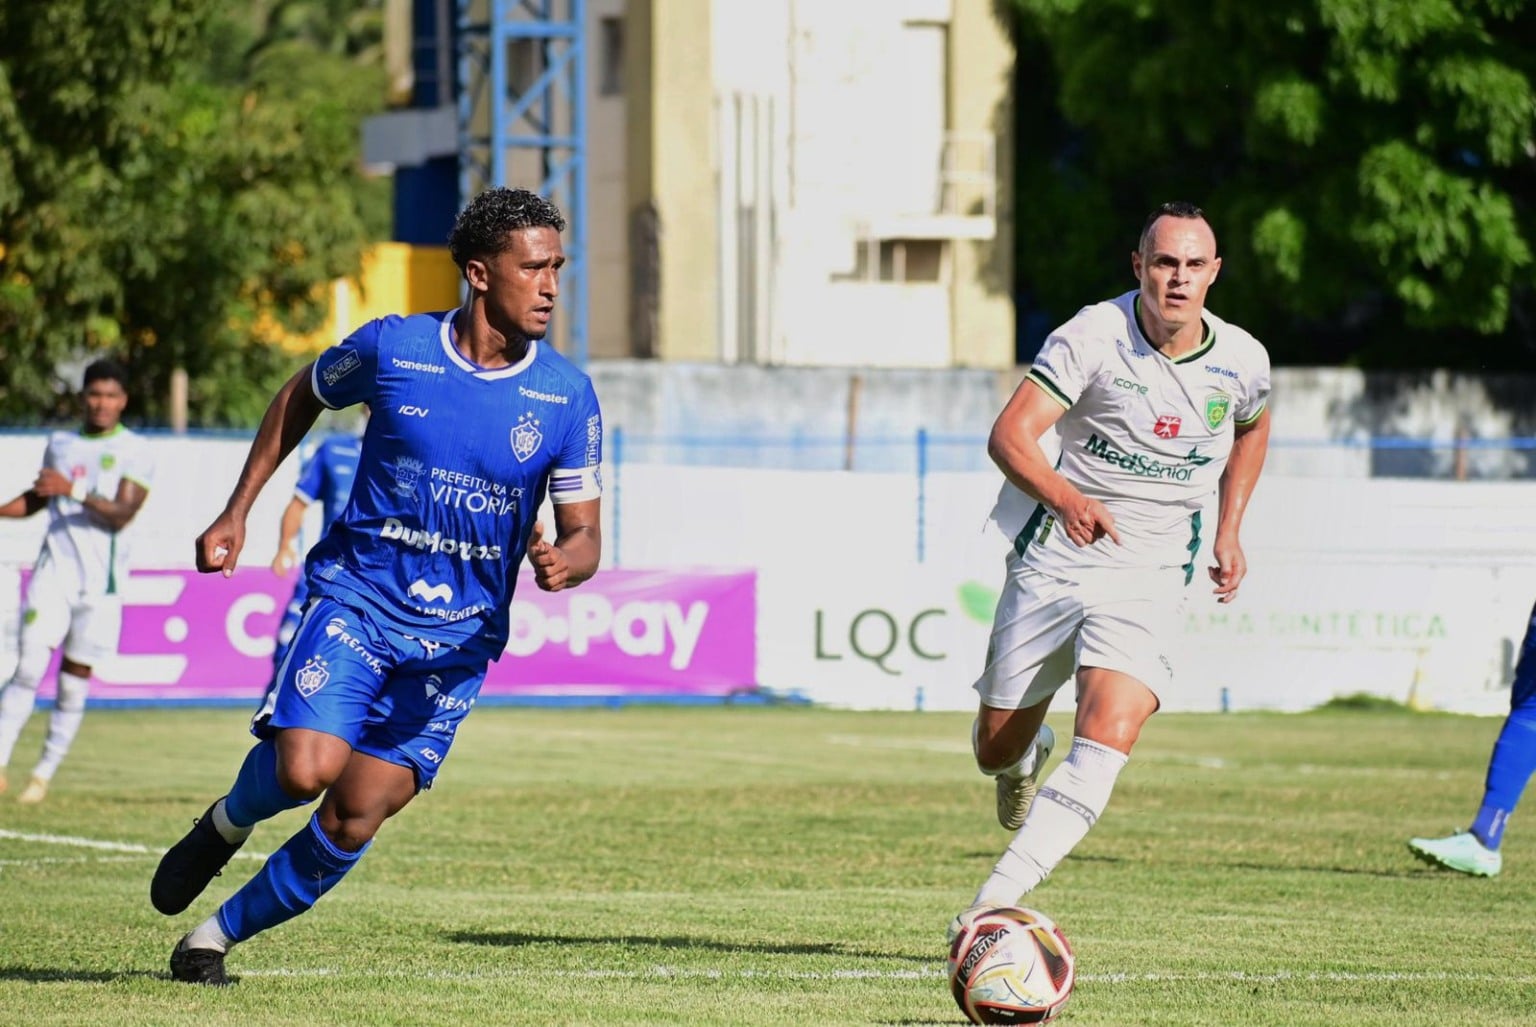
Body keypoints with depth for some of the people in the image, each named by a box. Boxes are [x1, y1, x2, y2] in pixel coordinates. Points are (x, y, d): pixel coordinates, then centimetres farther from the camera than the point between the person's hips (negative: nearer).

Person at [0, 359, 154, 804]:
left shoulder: (135, 451, 0)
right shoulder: (59, 444, 14)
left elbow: (122, 514, -13)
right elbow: (36, 499, 28)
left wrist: (74, 491, -24)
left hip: (101, 582, -2)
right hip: (54, 570, 2)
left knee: (74, 681, 1)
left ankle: (44, 775, 11)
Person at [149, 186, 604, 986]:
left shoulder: (567, 396, -3)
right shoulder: (391, 348, -6)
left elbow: (584, 535, 1)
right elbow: (300, 397, 15)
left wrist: (564, 563, -24)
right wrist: (236, 513, 12)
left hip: (459, 637, 2)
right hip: (358, 599, -2)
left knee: (353, 821, -6)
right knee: (306, 769, -24)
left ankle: (217, 936, 15)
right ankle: (226, 825, 11)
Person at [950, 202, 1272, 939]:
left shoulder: (1241, 361, -2)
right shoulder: (1093, 335, -15)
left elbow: (1253, 428, 23)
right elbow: (1010, 435, -25)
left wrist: (1229, 530, 15)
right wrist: (1065, 497, -43)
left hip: (1149, 578, 1)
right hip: (1054, 559, -1)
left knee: (1108, 737, -23)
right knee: (995, 749, 8)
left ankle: (993, 905, -25)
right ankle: (1026, 757, 49)